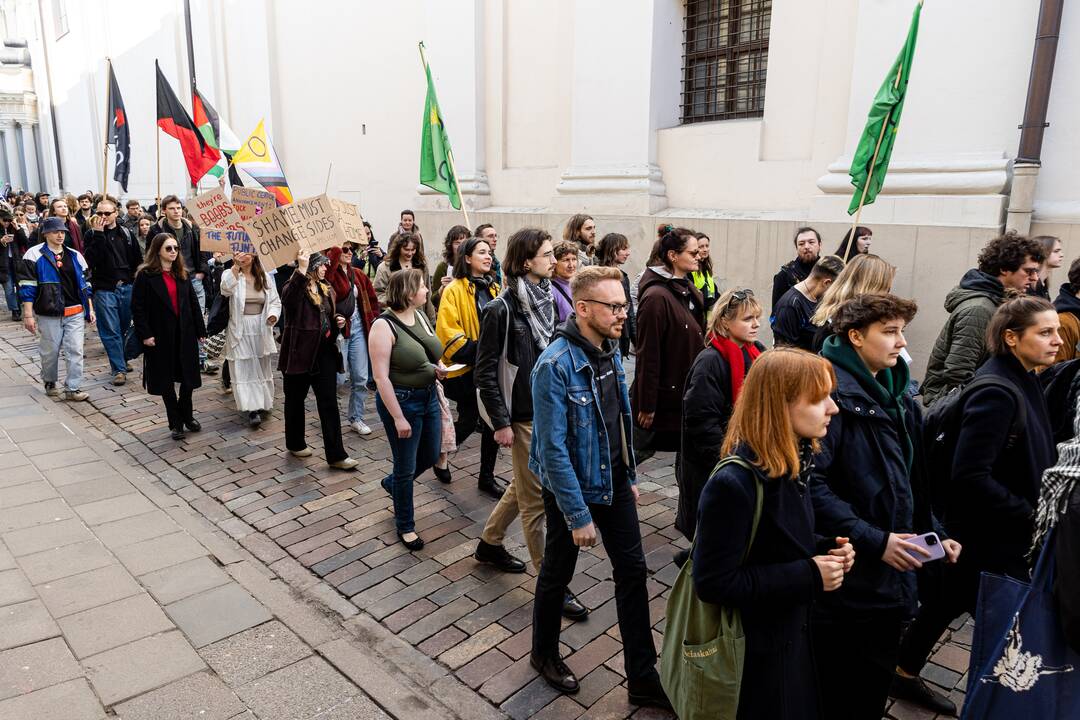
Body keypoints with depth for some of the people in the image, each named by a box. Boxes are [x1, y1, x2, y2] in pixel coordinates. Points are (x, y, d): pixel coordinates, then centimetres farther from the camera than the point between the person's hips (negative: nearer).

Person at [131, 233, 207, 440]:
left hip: (184, 333, 4)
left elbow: (193, 303, 8)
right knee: (166, 380, 6)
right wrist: (144, 334, -14)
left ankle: (187, 416, 27)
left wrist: (200, 330, 5)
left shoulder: (182, 274, 8)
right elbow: (137, 307, -8)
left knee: (189, 377, 7)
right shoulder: (145, 275, -7)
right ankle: (176, 422, 17)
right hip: (160, 335, -4)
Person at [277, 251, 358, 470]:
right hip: (300, 353, -5)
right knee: (295, 400, 12)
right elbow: (288, 298, -36)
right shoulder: (295, 288, -10)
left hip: (325, 353, 6)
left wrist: (337, 321, 2)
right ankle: (295, 444, 32)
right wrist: (301, 270, -45)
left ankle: (336, 455, 4)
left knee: (329, 403, 2)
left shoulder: (326, 290, 11)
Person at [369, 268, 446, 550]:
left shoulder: (420, 316, 3)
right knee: (406, 468, 7)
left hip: (429, 396, 7)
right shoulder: (384, 326, -19)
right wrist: (398, 418, -20)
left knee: (431, 456, 20)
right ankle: (405, 526, 29)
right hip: (401, 400, -7)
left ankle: (392, 483, 49)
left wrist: (439, 368, -5)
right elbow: (381, 377, -20)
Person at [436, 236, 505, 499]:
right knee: (468, 422, 2)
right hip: (467, 369, -6)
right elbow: (448, 332, -15)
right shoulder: (454, 291, -10)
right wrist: (473, 354, -19)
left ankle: (487, 477, 22)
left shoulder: (494, 288, 10)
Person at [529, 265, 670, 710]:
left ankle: (642, 677, 25)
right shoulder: (555, 365, -26)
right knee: (558, 574, 15)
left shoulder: (610, 352, -1)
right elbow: (554, 449, -25)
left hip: (615, 483, 7)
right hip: (572, 489, -6)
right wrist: (578, 515, -22)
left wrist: (630, 477, 13)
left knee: (633, 571, 10)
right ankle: (544, 654, 41)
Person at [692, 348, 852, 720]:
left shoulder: (791, 462, -3)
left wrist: (823, 548, -7)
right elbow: (714, 583, -28)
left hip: (793, 629, 8)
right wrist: (809, 576, -25)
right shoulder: (734, 484, -31)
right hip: (756, 650, -8)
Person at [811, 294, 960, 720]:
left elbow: (912, 480, 18)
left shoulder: (897, 396, 10)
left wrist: (932, 532, 7)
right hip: (844, 584, -8)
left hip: (890, 577, 8)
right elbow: (812, 484, -25)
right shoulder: (832, 394, -19)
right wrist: (874, 541, -23)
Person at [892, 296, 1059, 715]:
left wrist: (1041, 504, 4)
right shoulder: (996, 392, -24)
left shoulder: (1024, 382, 6)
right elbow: (971, 477, -28)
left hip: (1005, 534, 9)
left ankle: (905, 673, 38)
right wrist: (1030, 515, -20)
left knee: (946, 603, 21)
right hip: (986, 538, -9)